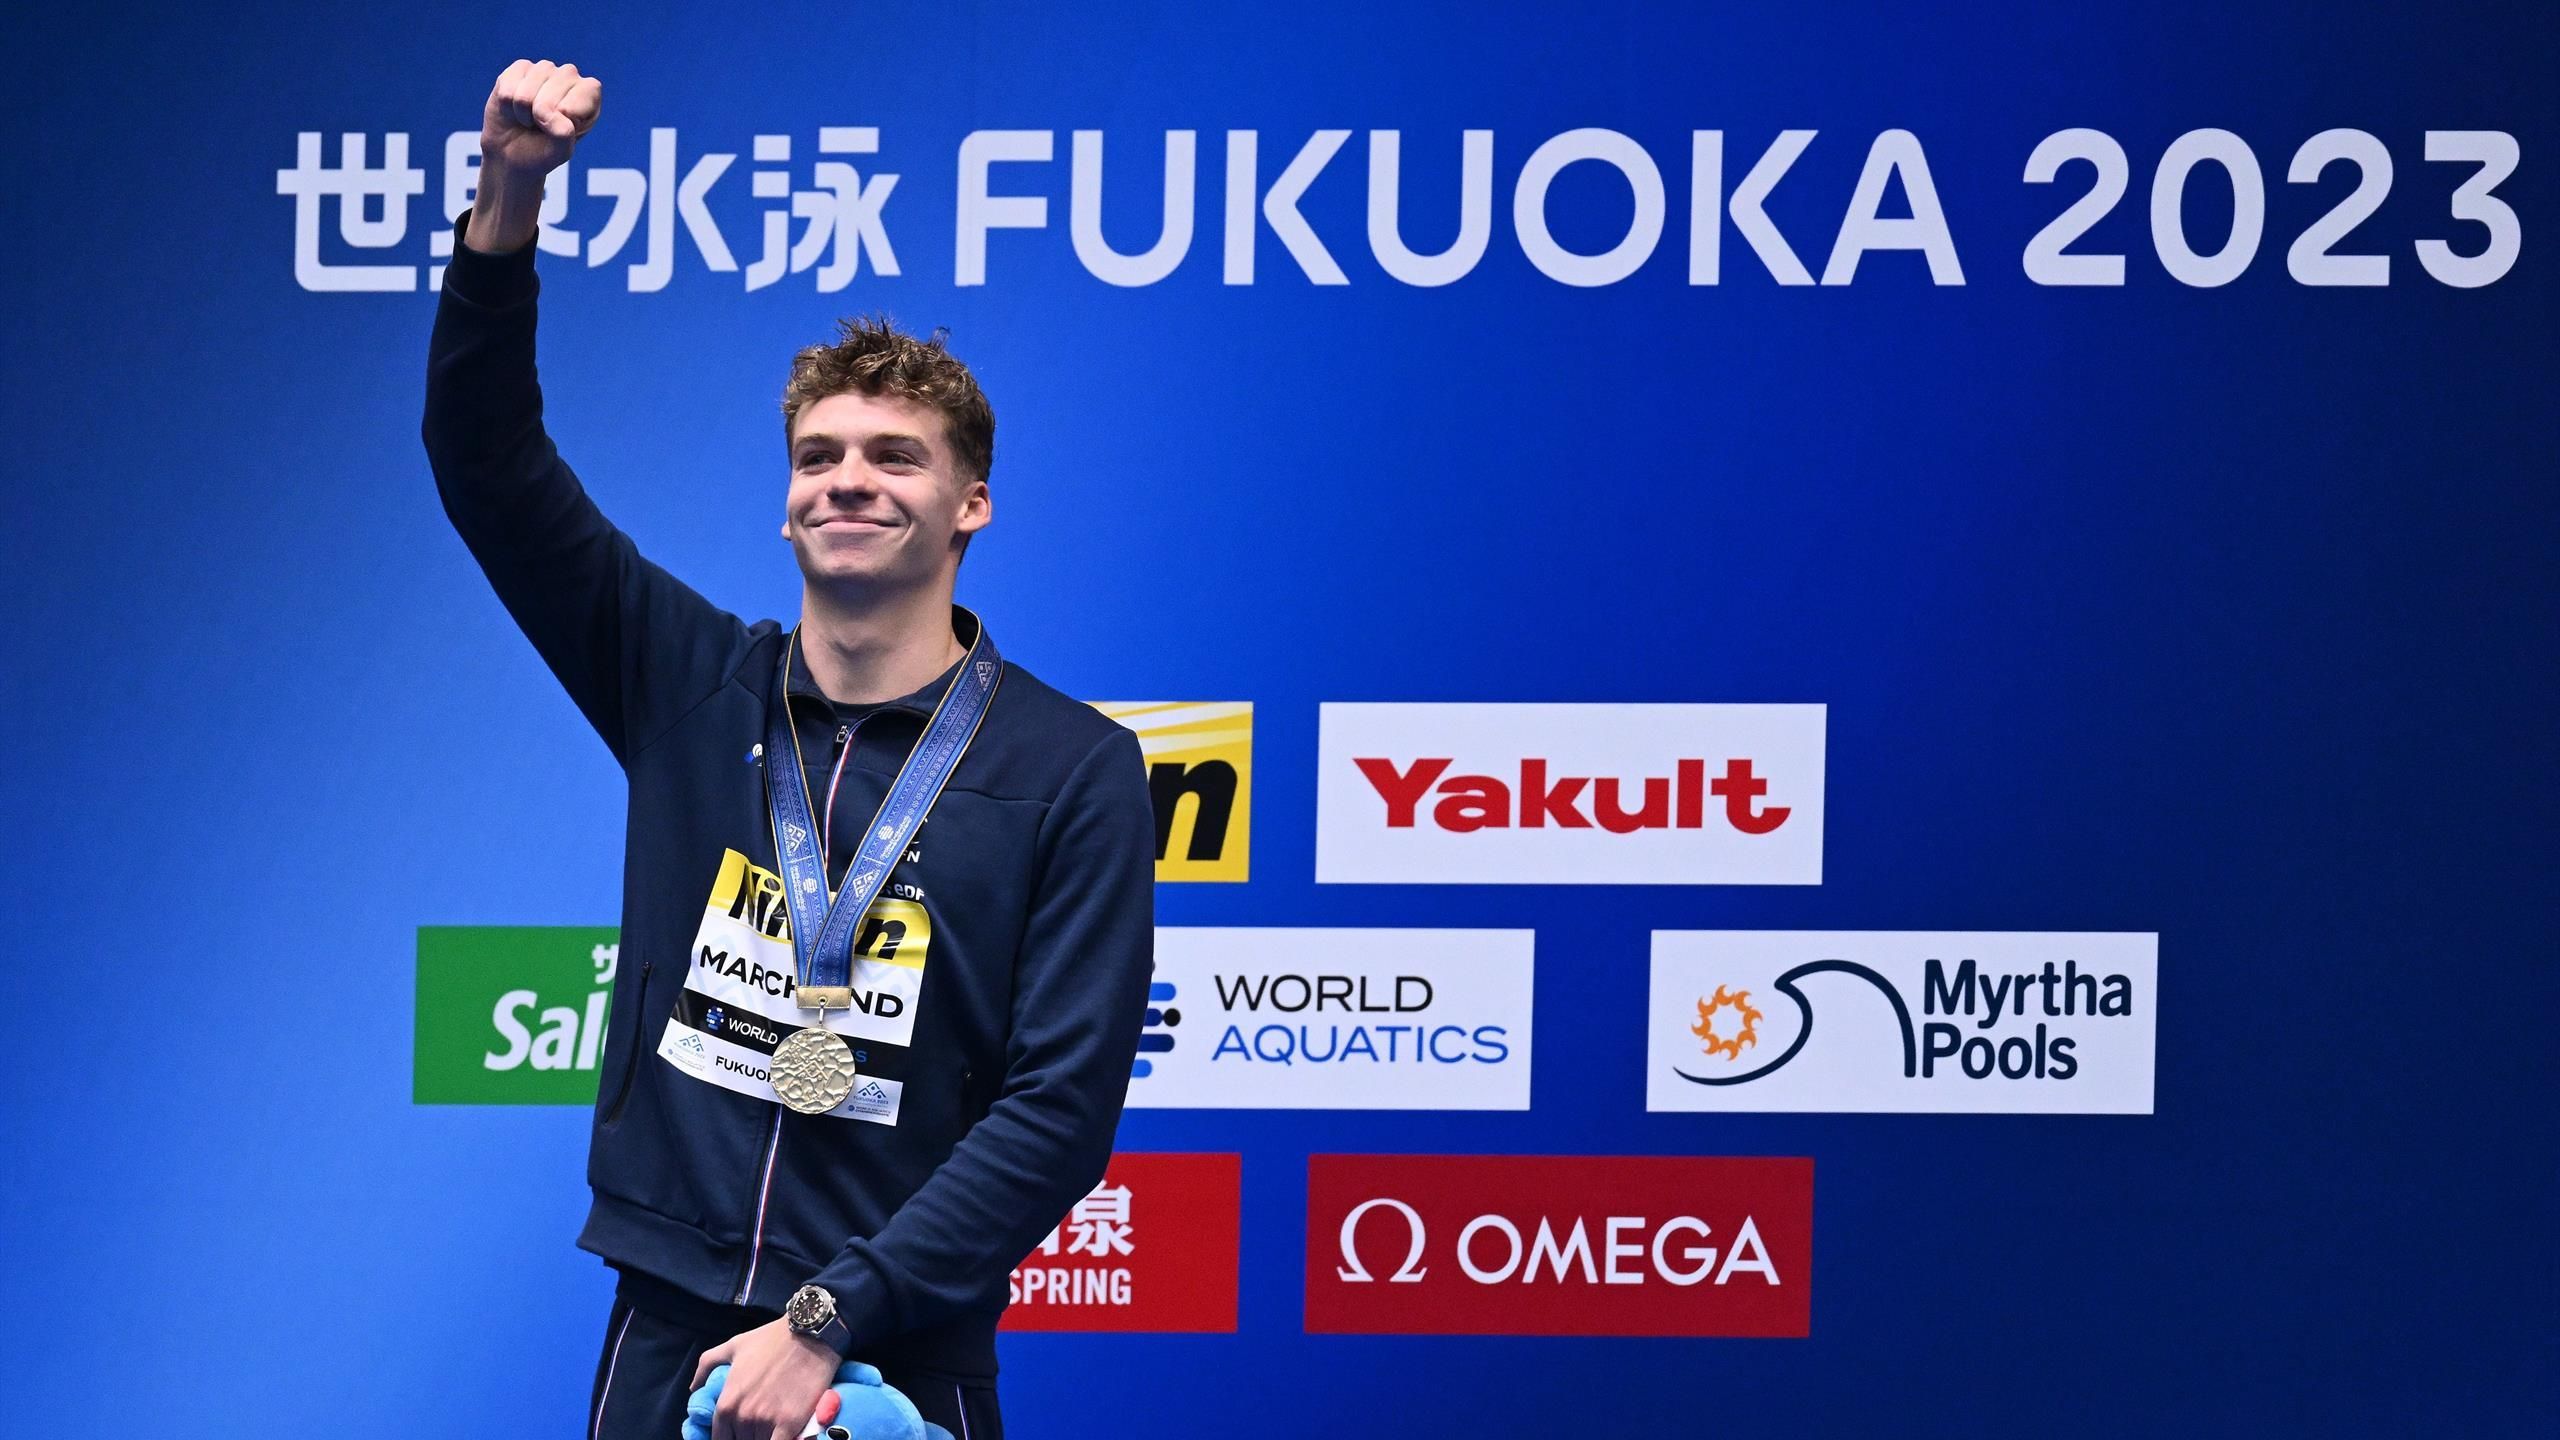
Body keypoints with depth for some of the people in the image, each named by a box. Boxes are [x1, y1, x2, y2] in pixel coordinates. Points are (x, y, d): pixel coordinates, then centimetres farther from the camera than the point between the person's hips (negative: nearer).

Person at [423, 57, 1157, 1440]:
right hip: (667, 1329, 3)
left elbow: (1063, 1104, -10)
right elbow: (485, 459, 2)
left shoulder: (1072, 769, -5)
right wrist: (509, 198, -12)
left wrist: (832, 1318, -15)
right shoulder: (692, 688, 5)